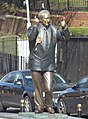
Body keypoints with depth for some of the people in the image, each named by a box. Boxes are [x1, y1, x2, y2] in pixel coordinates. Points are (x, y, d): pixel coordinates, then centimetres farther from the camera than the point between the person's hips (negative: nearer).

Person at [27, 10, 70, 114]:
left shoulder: (53, 29, 6)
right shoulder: (34, 28, -3)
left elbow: (66, 37, 3)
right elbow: (31, 37, -24)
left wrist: (64, 27, -15)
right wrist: (34, 25, -38)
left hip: (49, 64, 1)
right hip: (36, 63, -1)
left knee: (49, 88, -6)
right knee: (38, 88, 6)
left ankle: (49, 106, 13)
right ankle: (39, 106, 17)